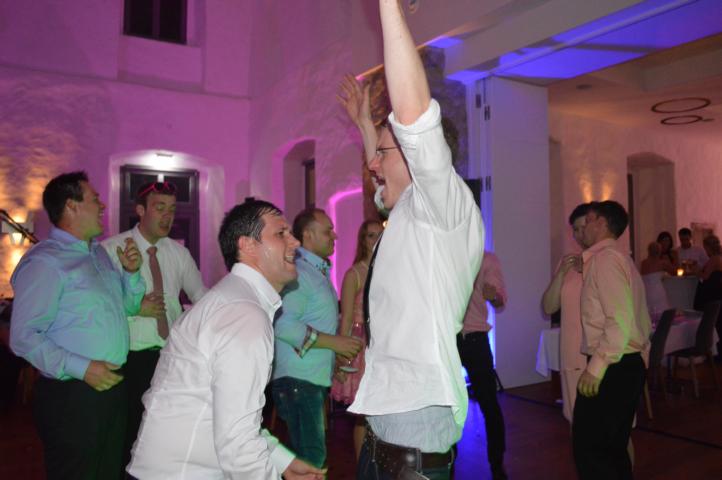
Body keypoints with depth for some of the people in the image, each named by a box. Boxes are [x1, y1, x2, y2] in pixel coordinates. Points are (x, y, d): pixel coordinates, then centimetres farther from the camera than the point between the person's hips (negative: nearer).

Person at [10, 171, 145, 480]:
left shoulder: (99, 253, 10)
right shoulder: (44, 262, -16)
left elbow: (129, 306, 17)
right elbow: (24, 337, -20)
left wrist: (131, 272, 0)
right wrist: (82, 368, -23)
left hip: (112, 386, 8)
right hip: (71, 396, -8)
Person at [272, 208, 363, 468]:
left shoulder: (318, 270, 16)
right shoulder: (299, 272, -16)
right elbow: (284, 324, -26)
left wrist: (338, 355, 13)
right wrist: (333, 342, -20)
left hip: (315, 378, 10)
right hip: (298, 379, -10)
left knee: (313, 452, 18)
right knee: (311, 456, -4)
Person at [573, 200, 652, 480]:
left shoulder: (605, 258, -13)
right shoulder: (619, 258, 18)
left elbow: (620, 322, -23)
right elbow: (642, 322, 19)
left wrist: (595, 368, -22)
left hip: (613, 369, -10)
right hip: (630, 365, 10)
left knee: (588, 448, -4)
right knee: (613, 448, 17)